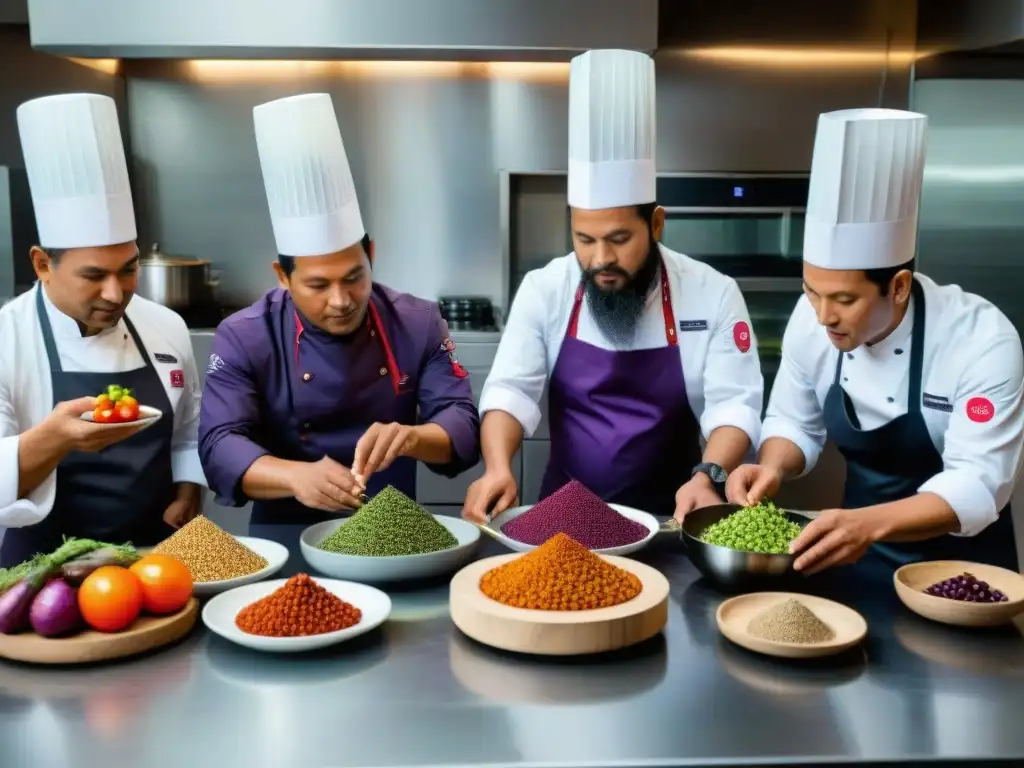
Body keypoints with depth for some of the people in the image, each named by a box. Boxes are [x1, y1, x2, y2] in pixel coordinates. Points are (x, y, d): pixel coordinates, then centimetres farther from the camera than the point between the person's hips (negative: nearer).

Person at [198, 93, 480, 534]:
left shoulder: (419, 325, -1)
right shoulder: (244, 339, -6)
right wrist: (296, 476, -33)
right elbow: (219, 445, -14)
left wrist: (412, 438, -28)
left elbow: (463, 427, -6)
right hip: (287, 542, -1)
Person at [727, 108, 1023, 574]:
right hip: (860, 558, 5)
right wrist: (772, 469, -20)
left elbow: (978, 485, -25)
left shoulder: (984, 341, -22)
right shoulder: (811, 317, -12)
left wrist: (869, 525, -41)